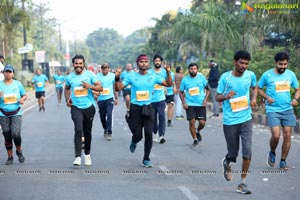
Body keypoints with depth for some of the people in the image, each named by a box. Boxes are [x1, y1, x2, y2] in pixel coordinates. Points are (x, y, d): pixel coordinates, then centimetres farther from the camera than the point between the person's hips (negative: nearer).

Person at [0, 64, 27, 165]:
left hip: (16, 113, -1)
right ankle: (10, 157, 17)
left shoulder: (18, 84, 4)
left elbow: (24, 95, 13)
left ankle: (19, 151, 14)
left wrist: (22, 99, -9)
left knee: (16, 134, -15)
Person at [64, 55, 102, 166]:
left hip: (89, 107, 0)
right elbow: (67, 88, 22)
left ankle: (87, 154, 31)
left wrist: (90, 86, -23)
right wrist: (67, 99, 6)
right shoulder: (69, 77, 4)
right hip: (76, 107, 0)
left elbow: (100, 88, -6)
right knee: (78, 130, -17)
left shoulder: (90, 75, -3)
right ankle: (78, 157, -18)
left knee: (87, 132, 11)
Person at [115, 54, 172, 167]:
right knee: (138, 135, -1)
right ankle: (134, 142, 38)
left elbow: (168, 84, 5)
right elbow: (118, 88, -1)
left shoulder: (153, 77, 4)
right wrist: (117, 78, -17)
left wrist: (168, 73, -9)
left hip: (148, 108, 1)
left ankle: (146, 159, 8)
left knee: (148, 134, -6)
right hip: (135, 108, -1)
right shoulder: (132, 77, 0)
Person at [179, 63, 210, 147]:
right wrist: (183, 103, -4)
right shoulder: (185, 80, 1)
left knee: (202, 123, -4)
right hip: (190, 105, 0)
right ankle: (195, 140, 12)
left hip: (201, 104, 0)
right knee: (191, 122, -4)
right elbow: (181, 92, 8)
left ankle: (198, 132, 30)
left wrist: (205, 100, -4)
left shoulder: (202, 78, 1)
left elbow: (207, 89, 8)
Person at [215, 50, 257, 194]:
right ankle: (226, 163, 45)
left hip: (246, 119, 2)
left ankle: (243, 183, 1)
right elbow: (217, 97, 0)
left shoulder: (250, 75, 1)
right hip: (230, 121, -2)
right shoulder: (225, 77, -7)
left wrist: (254, 99, 2)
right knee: (233, 154, 7)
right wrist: (226, 96, -21)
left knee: (247, 151, -12)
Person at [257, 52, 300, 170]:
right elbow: (259, 88, 6)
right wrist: (267, 97, -12)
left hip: (288, 110, 3)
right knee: (276, 135, -15)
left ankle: (283, 162, 16)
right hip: (273, 110, -3)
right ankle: (272, 153, 17)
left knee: (287, 135, 1)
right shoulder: (267, 75, -4)